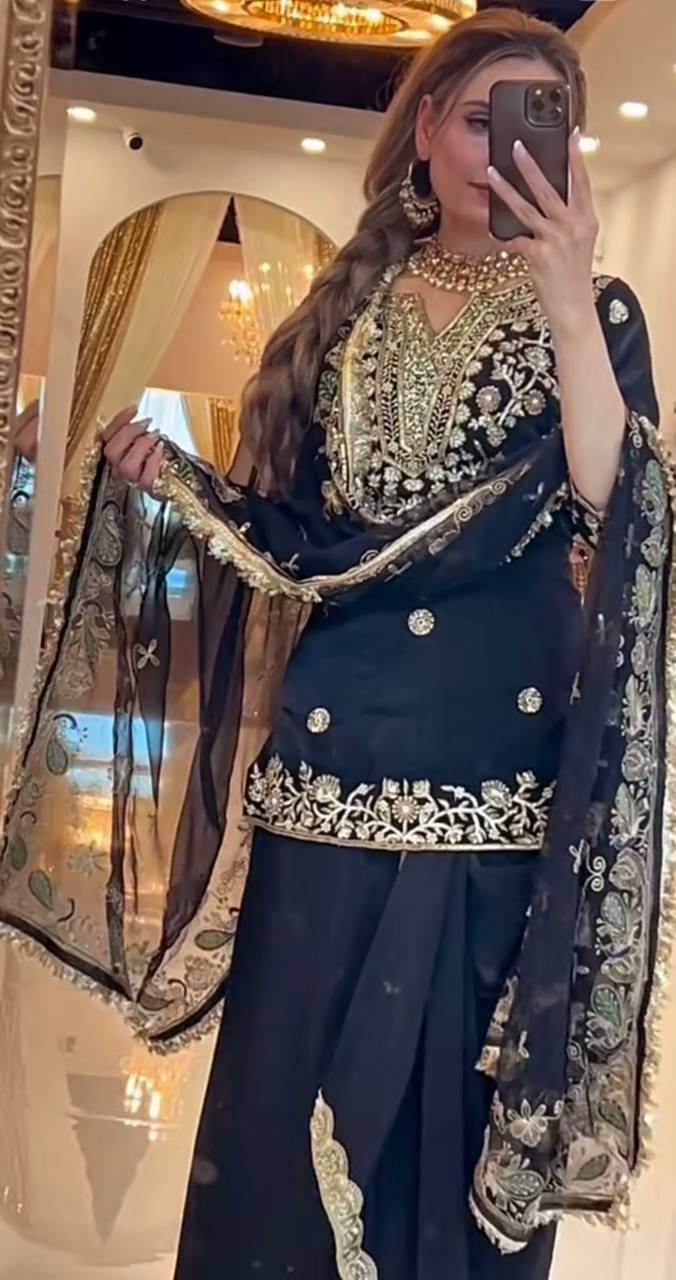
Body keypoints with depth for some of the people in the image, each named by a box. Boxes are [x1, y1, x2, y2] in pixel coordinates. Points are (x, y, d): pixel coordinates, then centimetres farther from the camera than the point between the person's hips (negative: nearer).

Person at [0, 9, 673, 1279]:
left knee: (457, 1086, 6)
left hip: (497, 771, -3)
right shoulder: (351, 303, 12)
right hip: (331, 753, 3)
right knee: (288, 1076, 11)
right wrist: (170, 479, 0)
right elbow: (299, 533, 13)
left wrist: (567, 296, -21)